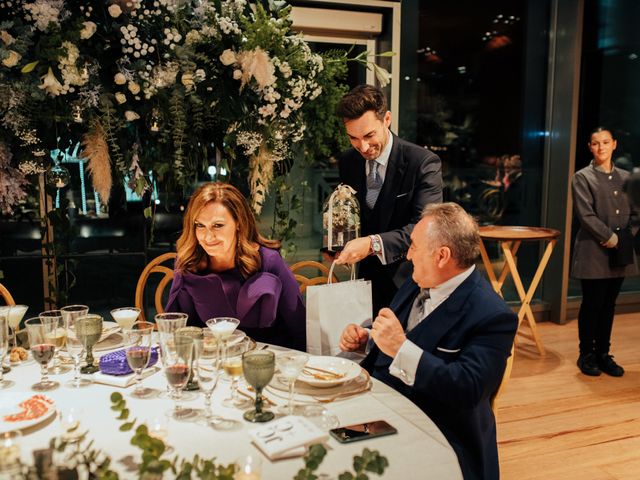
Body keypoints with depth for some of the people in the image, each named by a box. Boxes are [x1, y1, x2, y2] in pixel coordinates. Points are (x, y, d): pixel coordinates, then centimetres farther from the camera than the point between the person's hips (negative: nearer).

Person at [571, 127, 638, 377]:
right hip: (593, 252, -4)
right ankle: (586, 355, 14)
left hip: (620, 253, 5)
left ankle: (603, 354, 21)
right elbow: (585, 215, -11)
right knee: (592, 305, 1)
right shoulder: (582, 177, -2)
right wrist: (610, 237, -13)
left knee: (609, 305, 10)